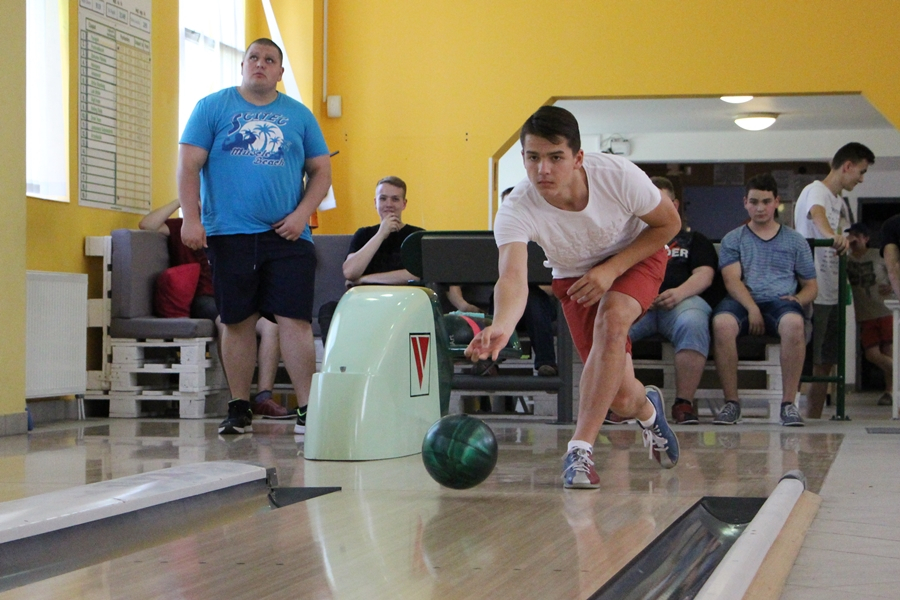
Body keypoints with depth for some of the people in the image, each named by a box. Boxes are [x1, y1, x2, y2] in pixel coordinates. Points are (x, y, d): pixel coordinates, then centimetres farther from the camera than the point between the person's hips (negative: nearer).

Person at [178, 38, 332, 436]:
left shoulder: (299, 115, 12)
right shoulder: (213, 107, 7)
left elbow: (321, 170, 12)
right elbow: (189, 165, 1)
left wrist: (302, 214, -3)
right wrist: (190, 218, -10)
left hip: (287, 237, 1)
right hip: (230, 234, 0)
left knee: (294, 320, -7)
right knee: (238, 322, 6)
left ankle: (307, 409, -6)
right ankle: (239, 409, 15)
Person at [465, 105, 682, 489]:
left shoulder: (618, 175, -32)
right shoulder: (516, 210, -33)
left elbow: (669, 223, -15)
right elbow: (513, 277, -48)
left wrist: (611, 269, -25)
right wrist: (500, 327, -70)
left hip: (636, 258, -1)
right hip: (575, 278, 1)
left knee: (611, 319, -35)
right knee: (621, 398, -5)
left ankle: (581, 448, -28)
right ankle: (648, 408, 36)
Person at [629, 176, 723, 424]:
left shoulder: (694, 239, 29)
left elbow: (704, 275, 10)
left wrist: (679, 292, -13)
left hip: (683, 301, -1)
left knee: (693, 323, -40)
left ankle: (684, 402, -37)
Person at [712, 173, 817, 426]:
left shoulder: (795, 241, 22)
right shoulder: (733, 239, 18)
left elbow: (811, 286, 20)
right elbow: (732, 279, 1)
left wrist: (798, 299, -4)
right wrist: (752, 309, -16)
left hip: (780, 301, 0)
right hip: (742, 301, 0)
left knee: (794, 323, -38)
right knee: (722, 323, -37)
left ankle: (788, 403, -31)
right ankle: (731, 402, -27)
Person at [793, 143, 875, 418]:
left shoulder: (840, 202, 19)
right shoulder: (816, 191, -10)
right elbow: (817, 213, -34)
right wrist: (831, 235, -53)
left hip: (833, 293, 9)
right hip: (813, 292, -9)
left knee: (825, 363, 11)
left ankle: (814, 422, 17)